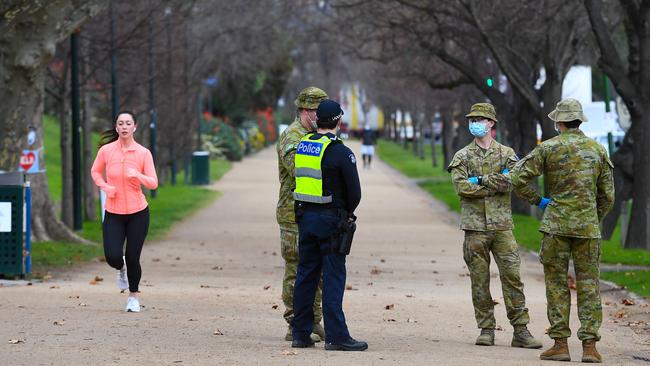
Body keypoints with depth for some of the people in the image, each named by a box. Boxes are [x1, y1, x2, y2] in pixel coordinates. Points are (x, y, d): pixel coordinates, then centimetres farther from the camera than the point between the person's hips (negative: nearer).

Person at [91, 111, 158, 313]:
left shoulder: (143, 153, -5)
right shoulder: (106, 150, -4)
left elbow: (153, 183, -5)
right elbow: (95, 171, 14)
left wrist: (138, 176, -25)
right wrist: (105, 187, -5)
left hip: (138, 212, -1)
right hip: (113, 213, 1)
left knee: (132, 257, -1)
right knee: (112, 257, -12)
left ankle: (133, 296, 24)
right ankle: (121, 269, 28)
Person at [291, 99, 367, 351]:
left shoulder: (302, 146, 6)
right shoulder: (340, 152, -13)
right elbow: (354, 191, -10)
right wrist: (348, 213, 7)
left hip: (305, 217, 6)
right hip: (330, 220, -6)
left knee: (306, 274, 11)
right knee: (333, 278, -5)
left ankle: (300, 333, 14)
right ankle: (336, 336, -7)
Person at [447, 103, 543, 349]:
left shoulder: (506, 154, 8)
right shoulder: (462, 157, 7)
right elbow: (462, 187, -9)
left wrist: (482, 180, -12)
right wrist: (497, 185, -9)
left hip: (502, 225, 0)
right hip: (475, 226, 0)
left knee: (512, 276, -5)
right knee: (480, 280, 2)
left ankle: (520, 331, -4)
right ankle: (486, 330, 10)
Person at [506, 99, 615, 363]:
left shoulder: (548, 148, -3)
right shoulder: (598, 150, 5)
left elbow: (517, 178, -2)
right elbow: (607, 195, 8)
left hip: (556, 224, -2)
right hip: (588, 227, 2)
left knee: (556, 283, 5)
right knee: (588, 284, 4)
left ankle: (560, 343, 2)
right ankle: (589, 346, -2)